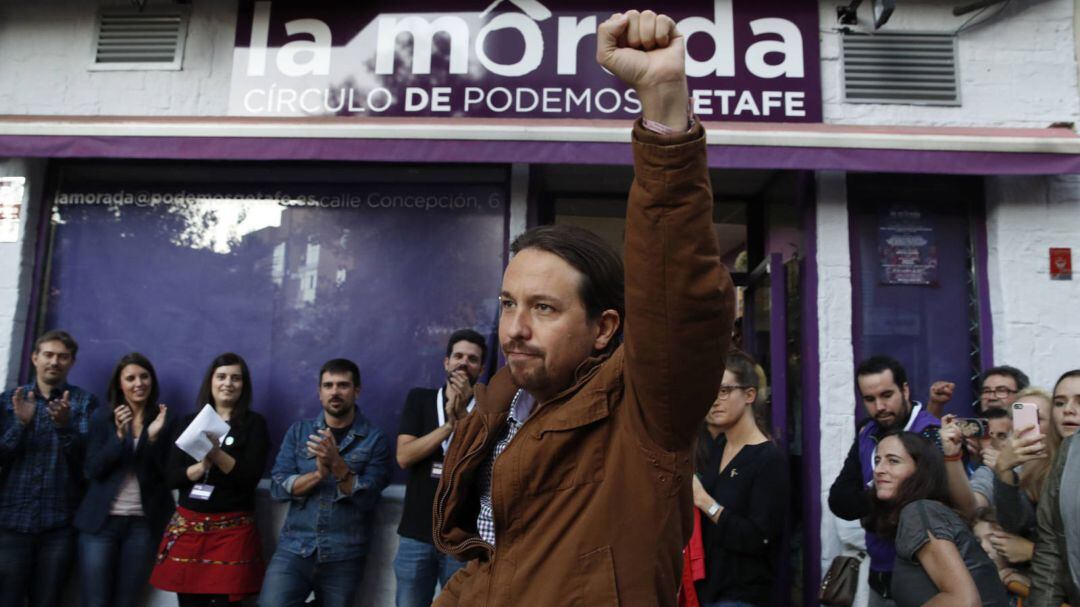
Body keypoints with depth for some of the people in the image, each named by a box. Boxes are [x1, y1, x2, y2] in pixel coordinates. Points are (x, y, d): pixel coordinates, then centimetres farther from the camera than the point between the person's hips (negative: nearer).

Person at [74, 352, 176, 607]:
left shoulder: (166, 420, 3)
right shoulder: (103, 417, 3)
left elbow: (169, 475, -1)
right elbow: (92, 471, -4)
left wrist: (154, 436, -15)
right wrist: (120, 435, -17)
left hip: (144, 524, 0)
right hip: (101, 521, 0)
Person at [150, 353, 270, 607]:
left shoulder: (254, 423, 2)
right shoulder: (190, 422, 11)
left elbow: (251, 477, -8)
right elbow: (171, 478, 4)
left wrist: (217, 454, -19)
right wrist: (201, 466, -14)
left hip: (232, 530, -3)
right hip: (187, 526, 3)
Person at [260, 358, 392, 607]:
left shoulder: (374, 439, -1)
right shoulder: (298, 431, 8)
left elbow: (367, 499, -8)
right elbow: (277, 487, -1)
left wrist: (337, 464, -20)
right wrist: (318, 473, -16)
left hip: (344, 557, -1)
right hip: (293, 549, 1)